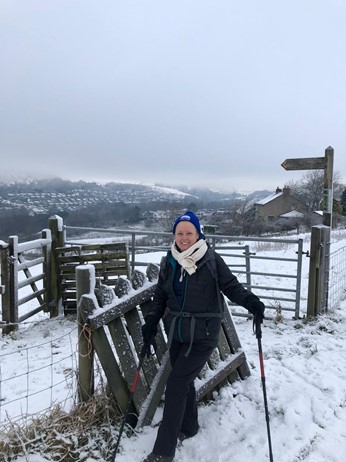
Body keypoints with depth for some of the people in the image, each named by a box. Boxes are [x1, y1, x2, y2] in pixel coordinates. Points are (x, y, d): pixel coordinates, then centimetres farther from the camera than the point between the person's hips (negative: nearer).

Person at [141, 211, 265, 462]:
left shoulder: (212, 260, -11)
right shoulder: (169, 262, 4)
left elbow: (231, 286, -8)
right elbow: (160, 296, 12)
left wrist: (250, 301, -25)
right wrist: (151, 322, 3)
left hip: (203, 335, -5)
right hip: (177, 333, 5)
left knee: (176, 384, -8)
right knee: (184, 381, 18)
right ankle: (188, 426, 42)